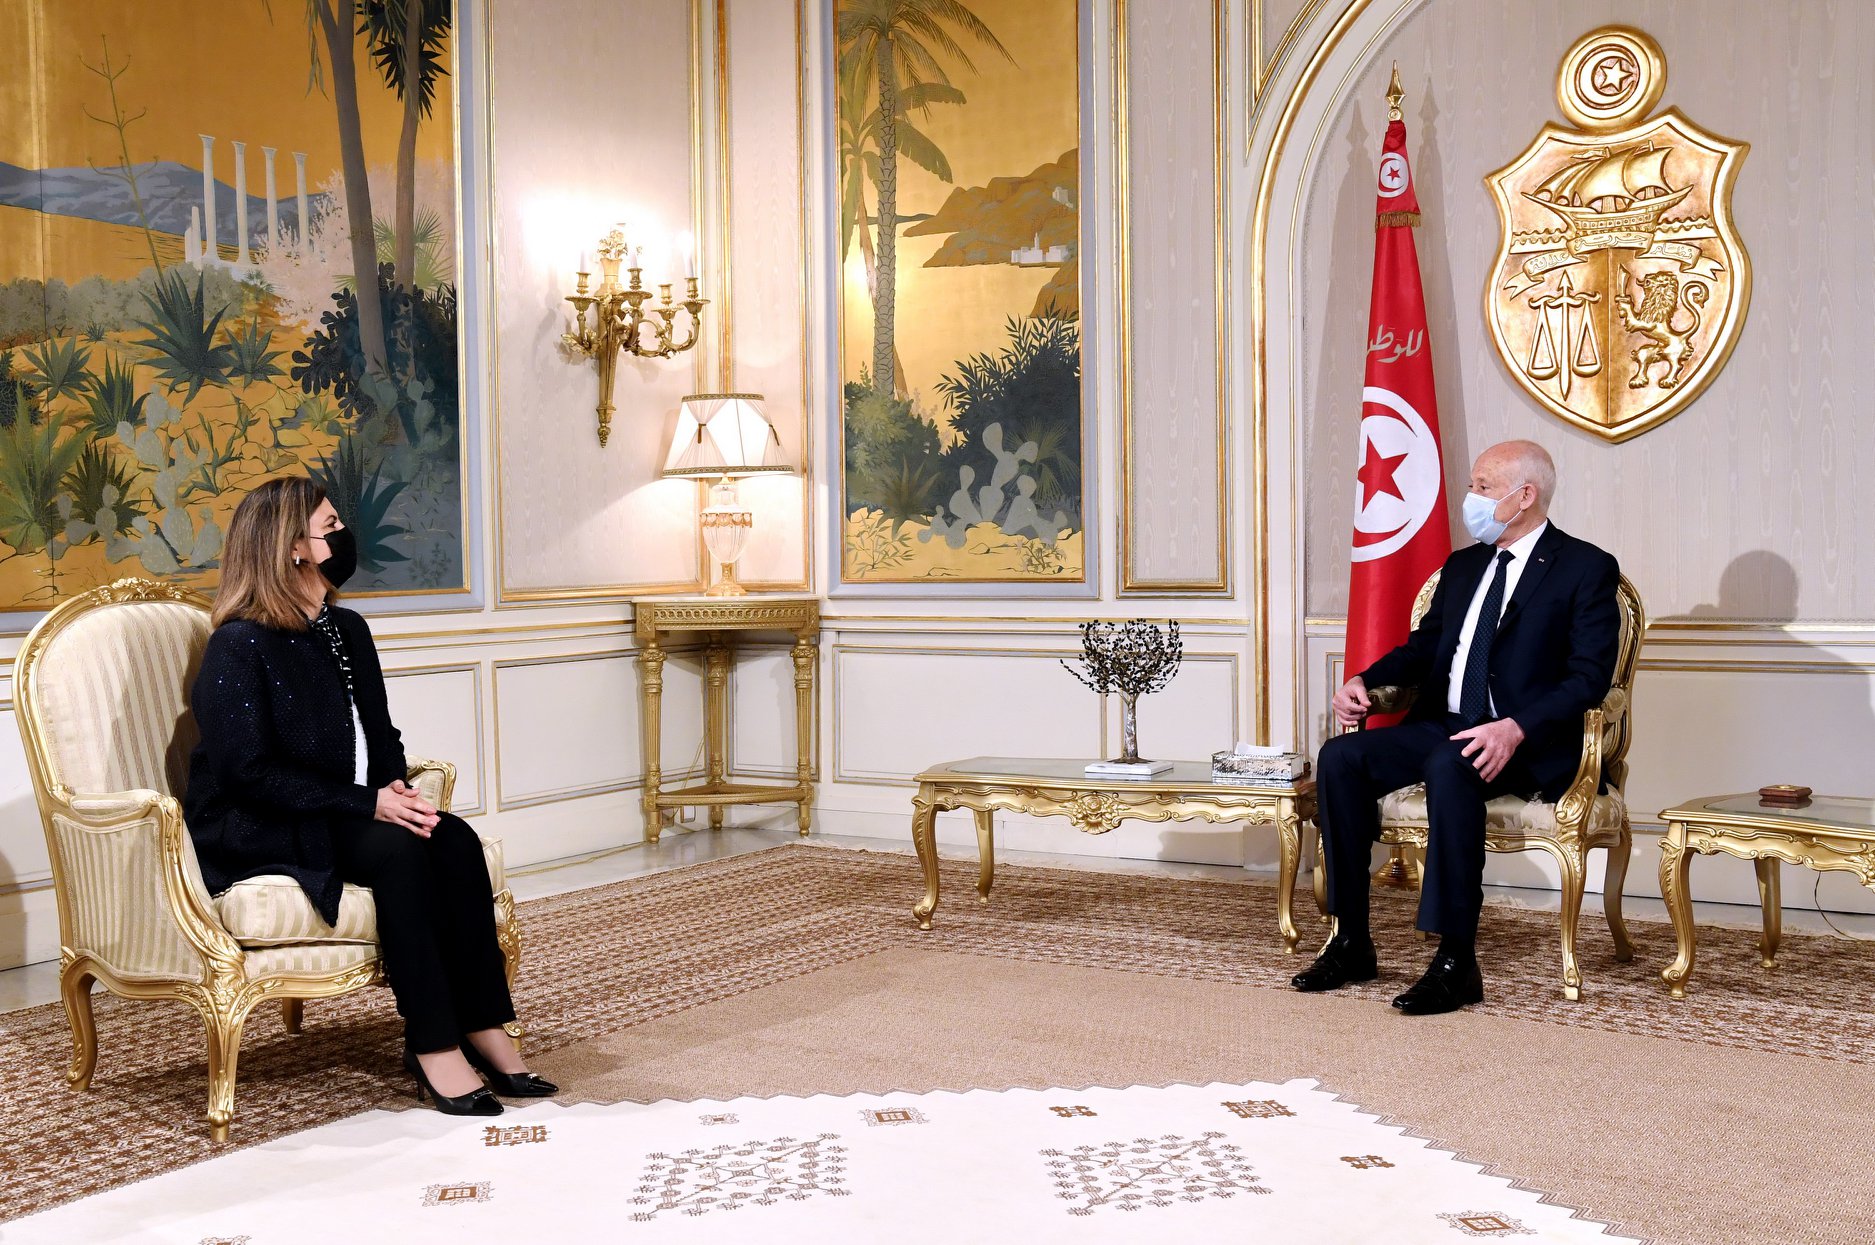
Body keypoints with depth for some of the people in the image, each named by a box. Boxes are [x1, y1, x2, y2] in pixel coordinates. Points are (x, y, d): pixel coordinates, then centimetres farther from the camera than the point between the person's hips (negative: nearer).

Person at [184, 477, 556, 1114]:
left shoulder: (348, 631, 11)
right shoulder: (239, 645, -14)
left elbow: (380, 738, 17)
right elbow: (249, 772, -19)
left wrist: (396, 788, -7)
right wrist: (368, 804, -24)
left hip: (340, 817, 7)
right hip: (254, 832, -7)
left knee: (455, 838, -20)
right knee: (395, 849, -32)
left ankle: (481, 1029, -20)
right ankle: (432, 1047, -27)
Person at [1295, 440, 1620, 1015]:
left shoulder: (1587, 568, -1)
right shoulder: (1462, 565, 20)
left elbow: (1589, 676, -11)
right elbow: (1424, 646, 25)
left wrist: (1516, 729, -27)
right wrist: (1364, 681, 3)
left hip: (1528, 744, -7)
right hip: (1442, 725, 7)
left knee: (1451, 767, -38)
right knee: (1340, 758, -17)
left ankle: (1457, 961, -32)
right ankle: (1351, 944, -12)